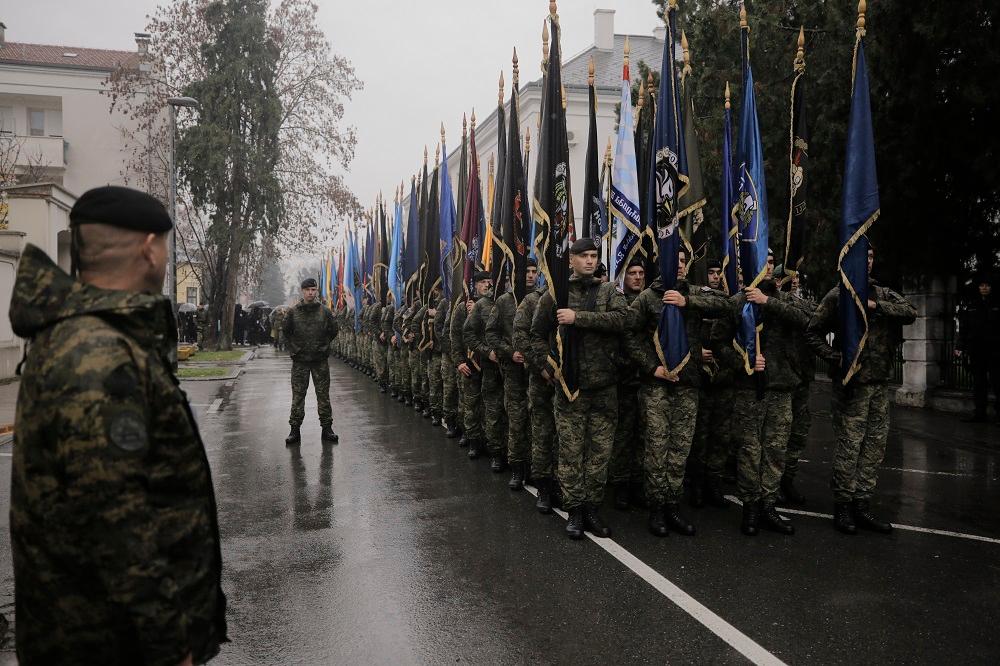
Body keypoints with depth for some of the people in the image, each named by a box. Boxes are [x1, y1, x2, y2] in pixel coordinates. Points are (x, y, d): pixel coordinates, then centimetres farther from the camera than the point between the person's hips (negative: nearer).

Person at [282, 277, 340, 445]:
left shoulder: (324, 311, 1)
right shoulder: (293, 312, 1)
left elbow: (333, 331, 11)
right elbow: (285, 330, 12)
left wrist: (324, 346, 7)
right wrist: (294, 347, 6)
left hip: (320, 360, 0)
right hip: (299, 360, 0)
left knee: (323, 395, 5)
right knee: (298, 395, 2)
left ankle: (327, 428, 12)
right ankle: (295, 430, 9)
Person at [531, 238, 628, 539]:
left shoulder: (609, 291, 7)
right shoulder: (555, 293, 4)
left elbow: (621, 319, -14)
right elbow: (537, 334, 10)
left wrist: (578, 317, -19)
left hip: (605, 384, 2)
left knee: (600, 450, 7)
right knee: (571, 450, 2)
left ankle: (592, 509, 19)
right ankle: (574, 511, 13)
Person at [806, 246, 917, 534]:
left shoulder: (883, 294, 12)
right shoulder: (837, 296, -2)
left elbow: (910, 313, -4)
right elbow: (813, 333, -3)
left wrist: (875, 305, -17)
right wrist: (838, 359, -15)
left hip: (880, 382, 6)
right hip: (852, 383, -5)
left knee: (875, 444, 9)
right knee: (849, 445, -3)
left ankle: (862, 505, 19)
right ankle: (843, 506, 8)